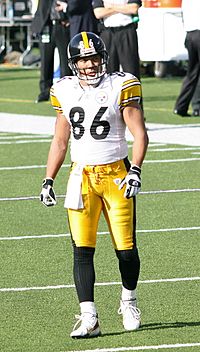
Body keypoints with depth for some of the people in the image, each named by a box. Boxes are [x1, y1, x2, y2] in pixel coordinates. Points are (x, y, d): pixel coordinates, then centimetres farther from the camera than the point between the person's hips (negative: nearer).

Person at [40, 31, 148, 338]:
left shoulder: (121, 87, -3)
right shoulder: (65, 92, 8)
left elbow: (139, 134, -4)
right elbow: (60, 142, 17)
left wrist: (135, 171, -17)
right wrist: (48, 180, 10)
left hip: (115, 174, -2)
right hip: (82, 176, 2)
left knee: (126, 249, -1)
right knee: (82, 250, -8)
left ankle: (129, 301, 26)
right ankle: (89, 318, -8)